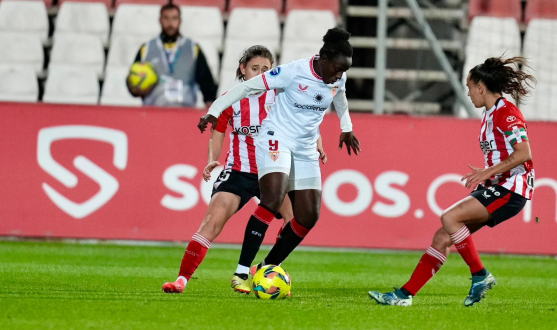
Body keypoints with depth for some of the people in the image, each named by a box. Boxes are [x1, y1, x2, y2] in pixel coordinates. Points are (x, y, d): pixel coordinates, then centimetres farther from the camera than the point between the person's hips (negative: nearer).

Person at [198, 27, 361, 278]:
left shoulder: (338, 78, -3)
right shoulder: (294, 72, -21)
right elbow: (247, 87, -16)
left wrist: (346, 128, 32)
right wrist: (214, 110, -22)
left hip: (306, 150, 7)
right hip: (277, 138, -7)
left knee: (309, 217, 1)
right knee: (273, 200, -28)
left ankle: (268, 268, 15)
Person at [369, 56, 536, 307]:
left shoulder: (506, 113, -14)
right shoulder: (490, 114, 16)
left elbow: (524, 153, -22)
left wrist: (488, 172, -23)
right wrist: (484, 175, 14)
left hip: (510, 190, -10)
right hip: (494, 188, 10)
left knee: (450, 218, -24)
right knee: (443, 237, 2)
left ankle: (480, 276, -11)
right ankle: (405, 294, 3)